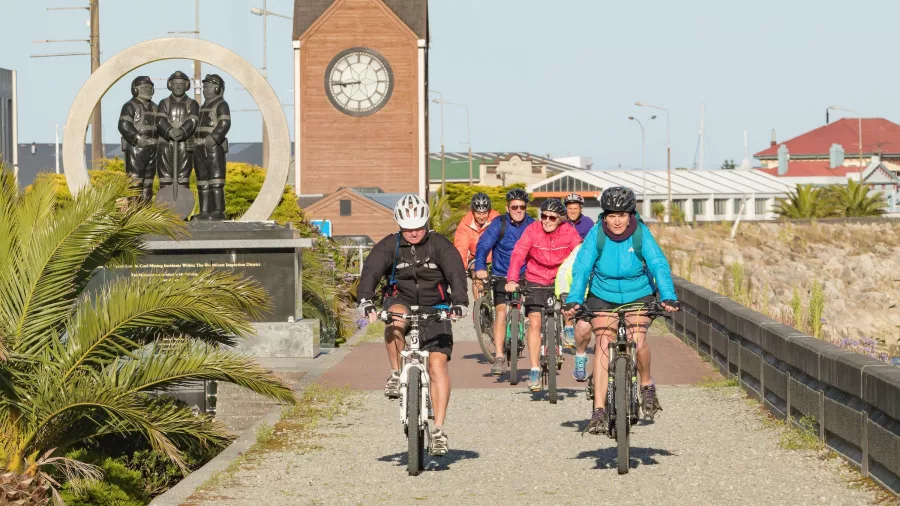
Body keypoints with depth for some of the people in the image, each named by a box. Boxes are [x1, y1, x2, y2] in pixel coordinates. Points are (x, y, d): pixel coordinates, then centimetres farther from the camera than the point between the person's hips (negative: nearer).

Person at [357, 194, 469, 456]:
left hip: (434, 309, 0)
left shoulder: (440, 245, -6)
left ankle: (438, 429, -14)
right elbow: (370, 271, -19)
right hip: (401, 302, 0)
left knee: (437, 363, -16)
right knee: (395, 321, -37)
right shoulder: (389, 245, -5)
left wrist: (460, 302, -39)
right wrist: (366, 300, -38)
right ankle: (397, 374, -16)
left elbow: (456, 273, -20)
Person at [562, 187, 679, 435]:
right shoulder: (596, 235, -17)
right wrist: (573, 300, -37)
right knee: (603, 344, -13)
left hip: (639, 295, 0)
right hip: (603, 296, 1)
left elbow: (659, 265, -26)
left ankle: (647, 385, 9)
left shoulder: (641, 233, -18)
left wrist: (668, 297, -41)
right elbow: (581, 268, -23)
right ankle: (599, 410, -13)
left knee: (638, 340, -21)